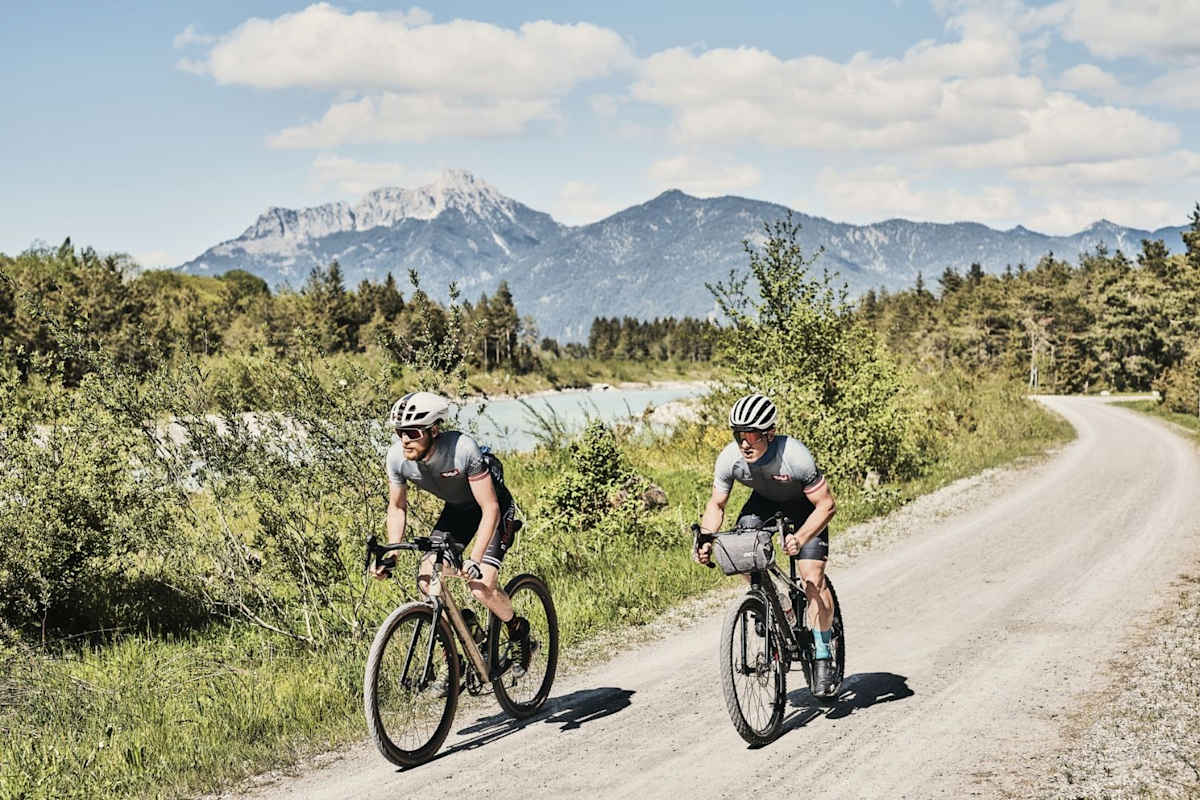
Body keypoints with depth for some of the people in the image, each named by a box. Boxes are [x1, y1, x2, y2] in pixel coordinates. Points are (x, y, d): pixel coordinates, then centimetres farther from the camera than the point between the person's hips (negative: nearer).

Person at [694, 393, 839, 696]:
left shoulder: (795, 456, -39)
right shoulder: (729, 458, -27)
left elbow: (826, 504, -32)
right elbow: (716, 504, -12)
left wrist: (800, 539, -47)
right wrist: (706, 540, -29)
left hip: (805, 505, -4)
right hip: (764, 501, 4)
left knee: (813, 579, -17)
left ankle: (822, 654, -3)